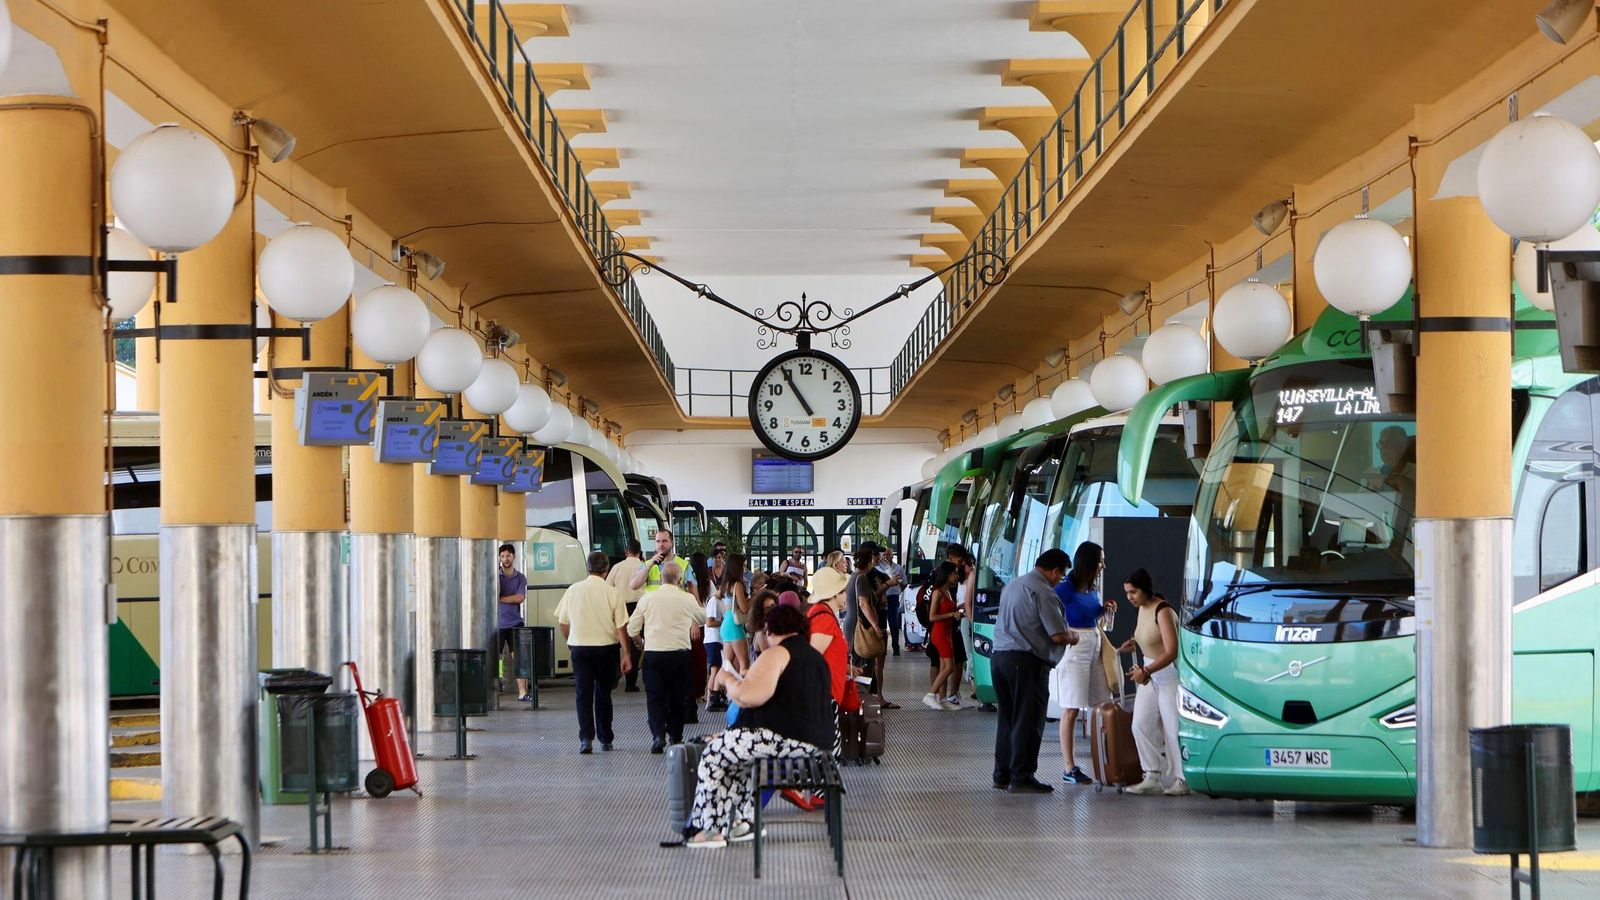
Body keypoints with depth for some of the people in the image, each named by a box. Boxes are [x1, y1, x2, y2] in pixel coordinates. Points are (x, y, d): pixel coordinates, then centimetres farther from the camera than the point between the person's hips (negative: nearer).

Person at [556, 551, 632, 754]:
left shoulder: (573, 591, -1)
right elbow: (621, 627, -9)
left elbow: (563, 622, 8)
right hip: (607, 647, -1)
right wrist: (626, 654, -1)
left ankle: (586, 737, -12)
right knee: (603, 694, 13)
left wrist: (570, 642, 25)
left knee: (584, 694, 2)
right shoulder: (612, 594, -9)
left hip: (580, 648, 1)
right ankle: (605, 739, 21)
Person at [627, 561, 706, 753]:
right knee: (677, 696, 14)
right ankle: (675, 736, 22)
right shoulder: (687, 599, -2)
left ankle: (658, 735, -13)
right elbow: (703, 618, 17)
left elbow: (632, 630, 3)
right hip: (679, 653, 0)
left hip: (653, 653, 0)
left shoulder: (647, 598, -1)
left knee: (655, 696, 4)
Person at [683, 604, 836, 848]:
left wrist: (727, 679, -2)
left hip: (786, 737, -9)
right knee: (738, 750, 27)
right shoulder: (817, 657, 18)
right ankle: (744, 821, 22)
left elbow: (748, 696, -22)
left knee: (714, 754, 5)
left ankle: (712, 828, 5)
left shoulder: (777, 654, -11)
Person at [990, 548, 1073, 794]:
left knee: (1008, 717, 15)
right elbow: (1058, 635, -16)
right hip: (1026, 660, -9)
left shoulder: (1012, 585, 16)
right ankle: (1021, 777, -1)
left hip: (1000, 654, 9)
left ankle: (1002, 774, 19)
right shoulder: (1043, 592, -12)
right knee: (1028, 719, -2)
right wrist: (1072, 637, 7)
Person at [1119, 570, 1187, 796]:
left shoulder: (1163, 612, -20)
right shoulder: (1143, 608, 7)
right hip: (1150, 672, 9)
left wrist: (1146, 671, -27)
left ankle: (1181, 780, 3)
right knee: (1141, 724, 0)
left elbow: (1171, 652, -24)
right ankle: (1152, 777, 3)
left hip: (1169, 674, -9)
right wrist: (1133, 642, 9)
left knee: (1172, 728, -5)